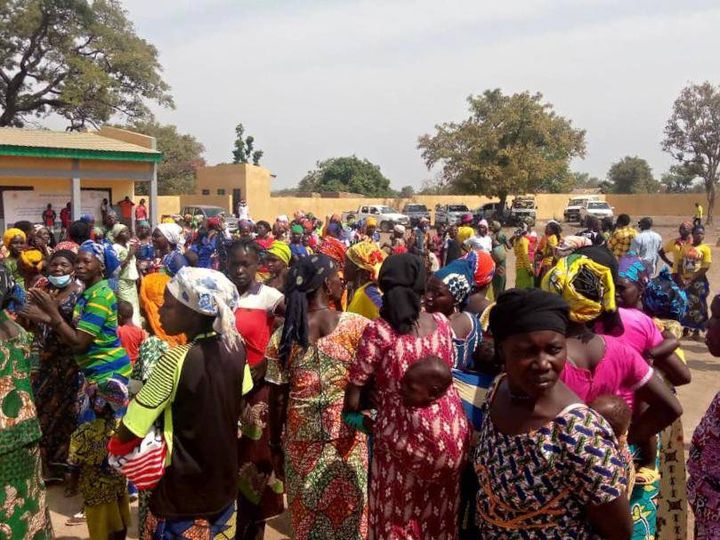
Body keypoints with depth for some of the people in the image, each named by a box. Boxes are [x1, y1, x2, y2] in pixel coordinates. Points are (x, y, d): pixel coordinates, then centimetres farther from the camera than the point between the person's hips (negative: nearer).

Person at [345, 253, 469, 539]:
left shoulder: (378, 330, -14)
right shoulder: (442, 322, 0)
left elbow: (352, 398, -12)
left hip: (406, 434, -4)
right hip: (451, 431, 5)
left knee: (397, 516, 18)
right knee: (439, 513, 24)